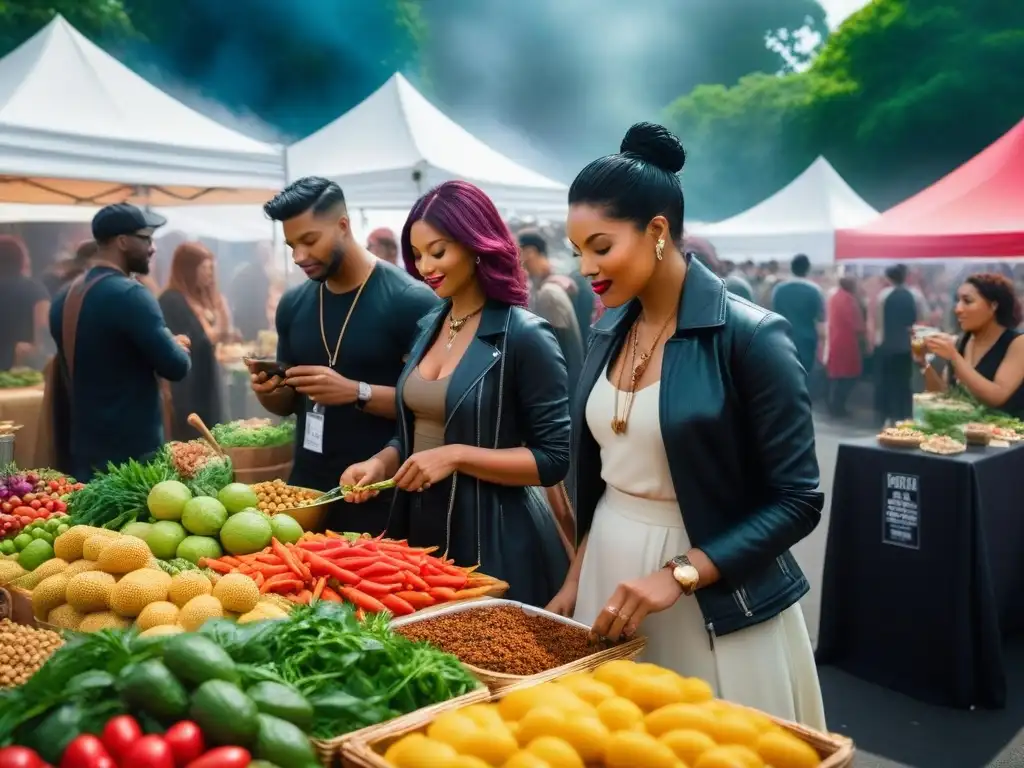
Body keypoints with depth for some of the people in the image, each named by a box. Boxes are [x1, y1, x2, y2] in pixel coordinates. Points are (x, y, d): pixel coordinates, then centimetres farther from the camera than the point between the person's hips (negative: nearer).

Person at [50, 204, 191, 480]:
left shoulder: (65, 298, 9)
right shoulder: (129, 295, -17)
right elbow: (177, 366, -18)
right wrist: (175, 346, 4)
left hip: (84, 450, 8)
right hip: (132, 453, -8)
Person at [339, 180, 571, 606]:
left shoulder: (524, 336, -15)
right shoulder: (429, 327, 6)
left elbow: (554, 459, -16)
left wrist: (457, 456, -23)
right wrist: (382, 462, -4)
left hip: (494, 539, -7)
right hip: (422, 527, 7)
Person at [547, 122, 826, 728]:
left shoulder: (749, 336, -16)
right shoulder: (611, 331, 4)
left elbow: (797, 501, -15)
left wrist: (679, 575, -22)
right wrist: (576, 580, 12)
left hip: (714, 601, -6)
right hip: (608, 571, 6)